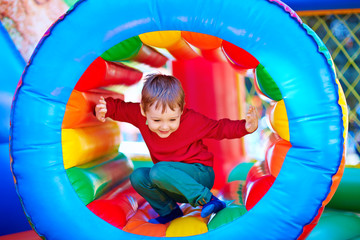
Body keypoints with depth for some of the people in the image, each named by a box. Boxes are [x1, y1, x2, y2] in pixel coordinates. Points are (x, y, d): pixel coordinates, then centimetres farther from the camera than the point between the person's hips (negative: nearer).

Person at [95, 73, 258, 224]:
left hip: (200, 175, -6)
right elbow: (119, 107, 4)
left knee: (159, 171, -31)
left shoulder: (193, 121, -19)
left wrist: (245, 127, -27)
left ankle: (207, 200, -22)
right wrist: (104, 109, -19)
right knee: (137, 176, -12)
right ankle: (169, 211, 1)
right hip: (173, 182, 6)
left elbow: (219, 128, -11)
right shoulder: (140, 115, -10)